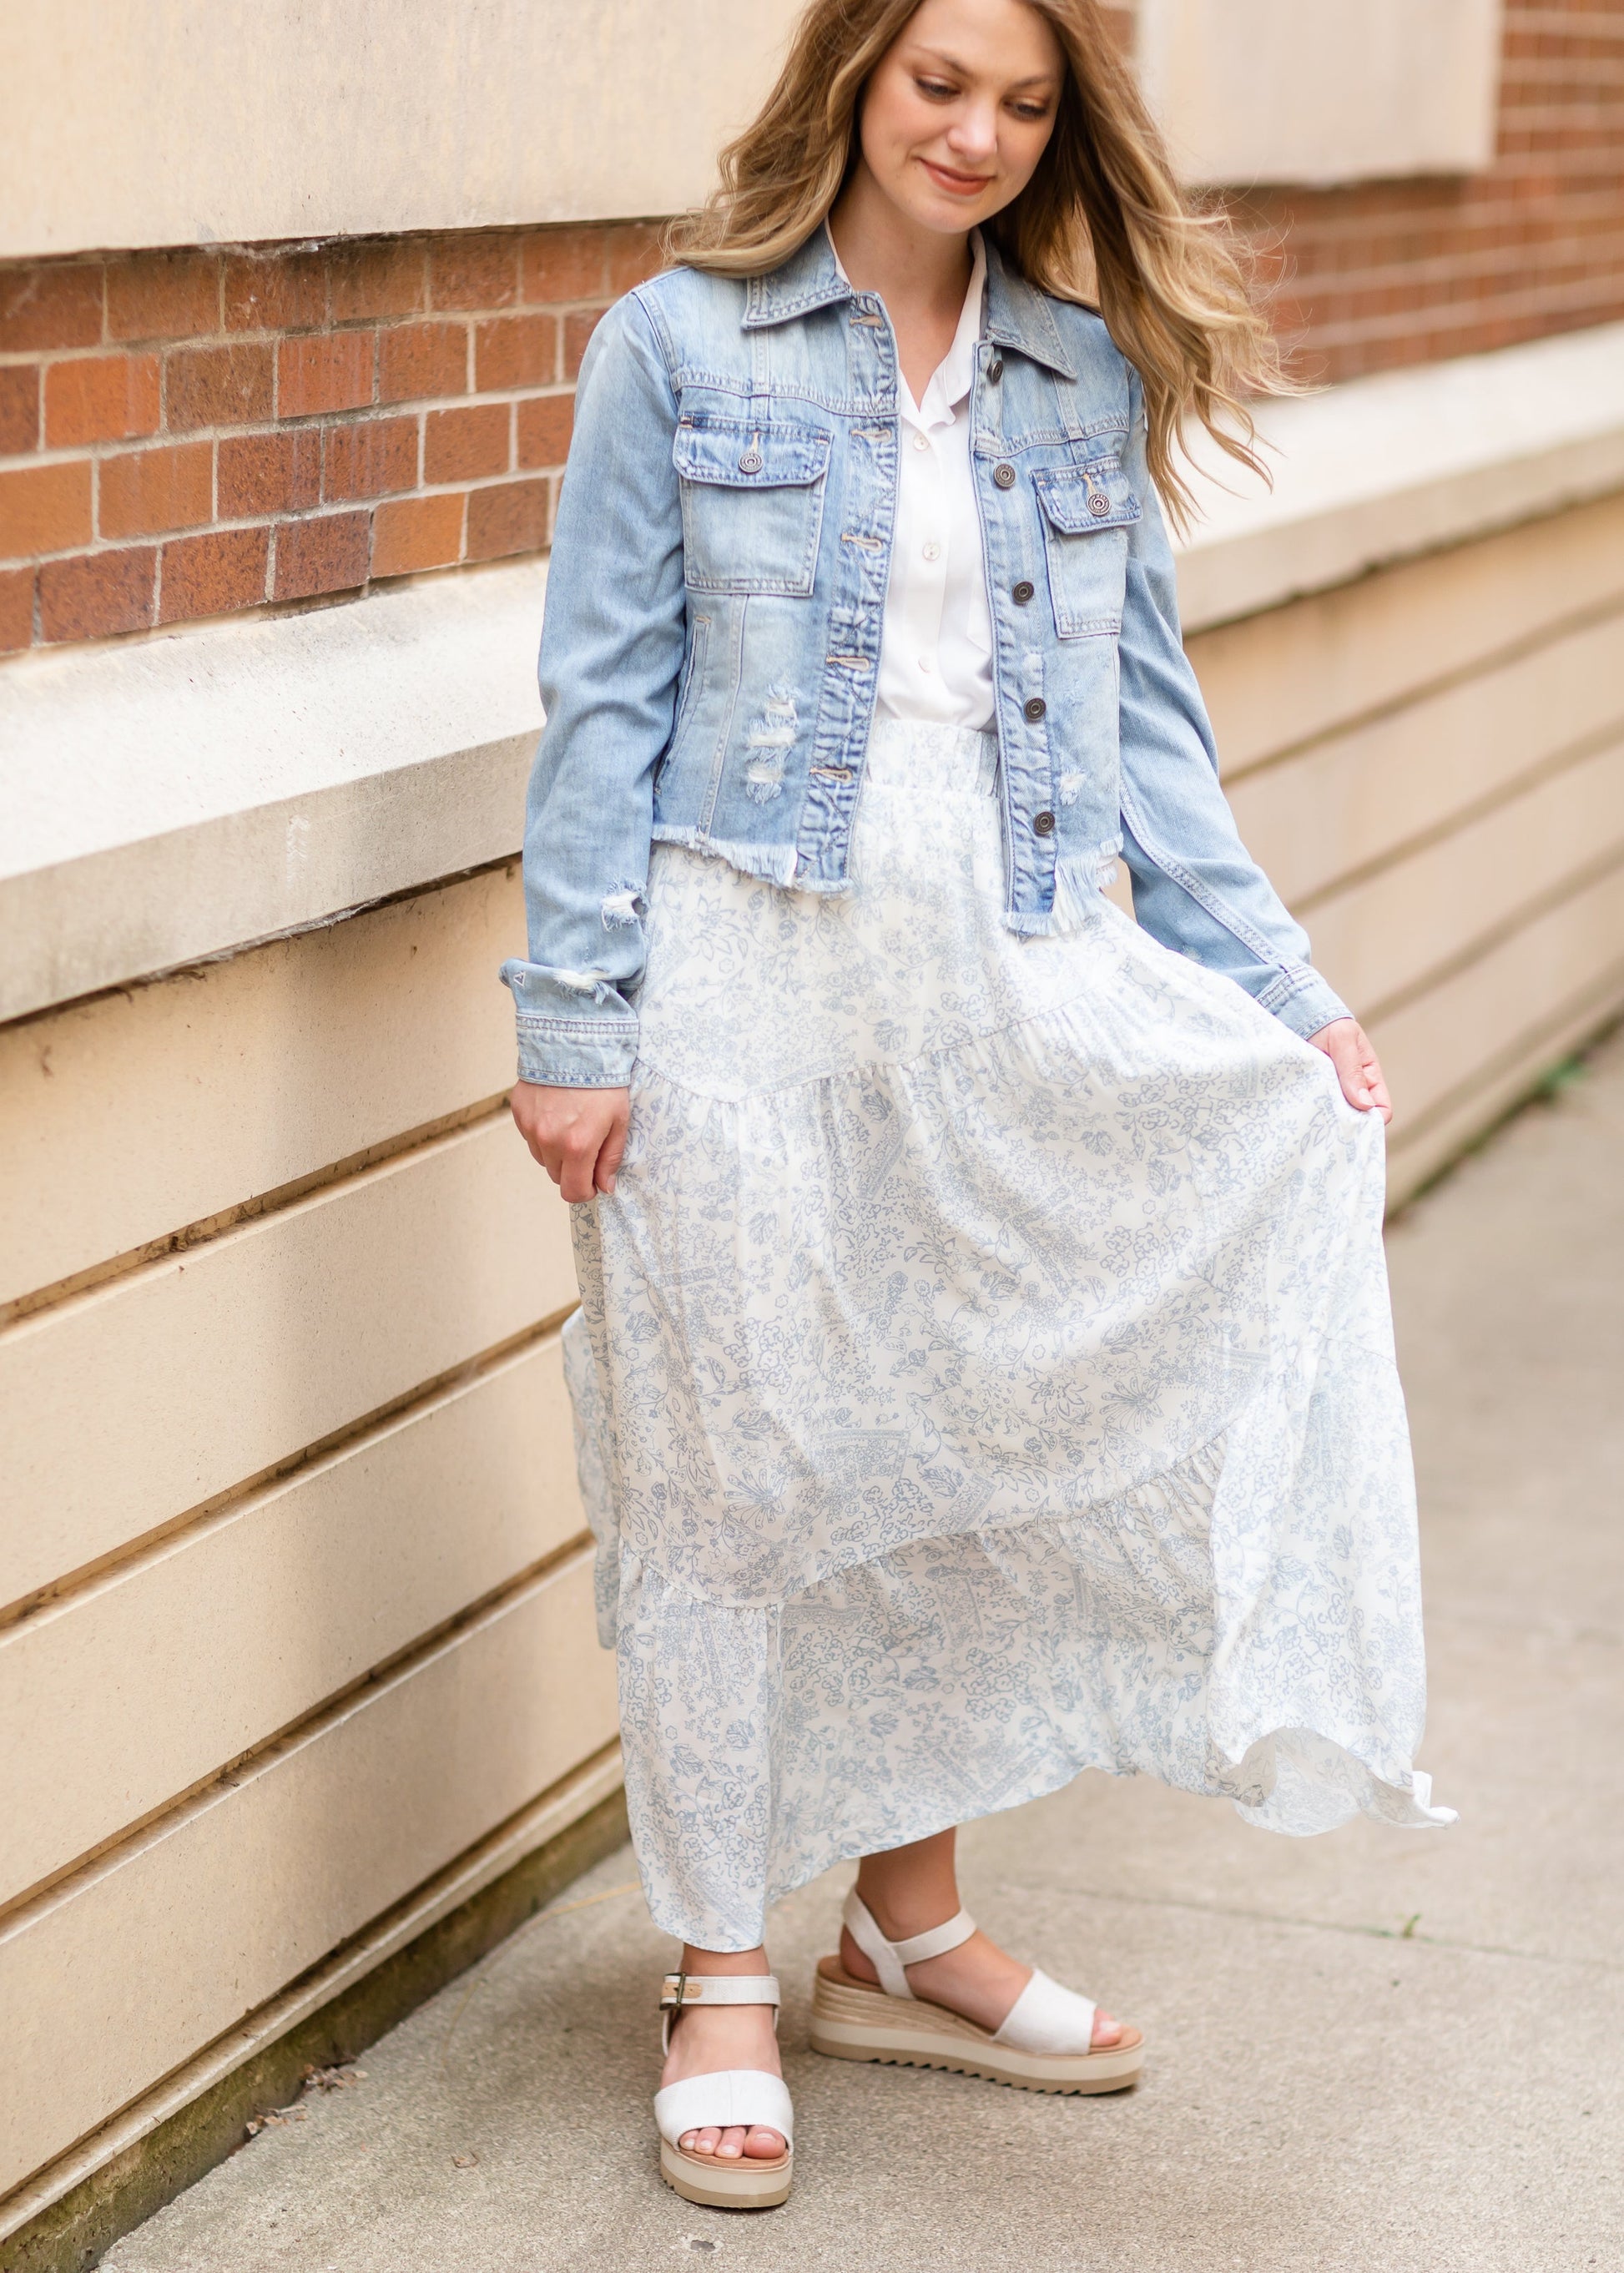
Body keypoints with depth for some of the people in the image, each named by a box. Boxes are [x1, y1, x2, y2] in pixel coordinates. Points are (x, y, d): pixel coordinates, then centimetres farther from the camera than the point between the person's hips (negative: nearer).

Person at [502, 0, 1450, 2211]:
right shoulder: (680, 347, -2)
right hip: (749, 973, -3)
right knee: (736, 1464, 5)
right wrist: (575, 1022, -8)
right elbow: (608, 700, -3)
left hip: (1007, 984, 4)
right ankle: (723, 1982, 19)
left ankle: (910, 1928, 28)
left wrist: (1277, 987, 3)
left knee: (965, 1444, 10)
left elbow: (1141, 705, 10)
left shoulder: (1087, 371, 9)